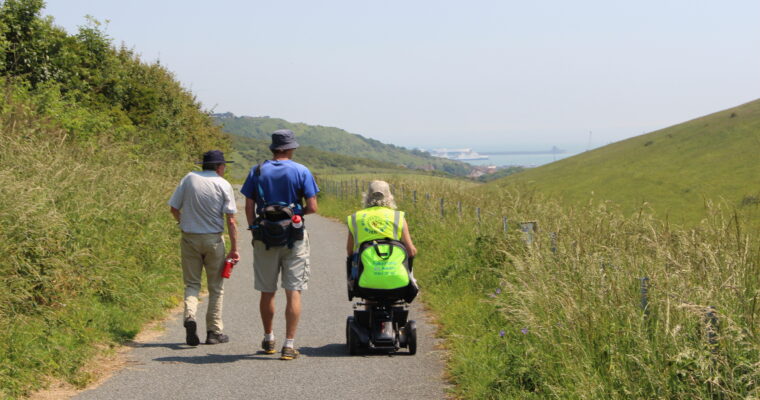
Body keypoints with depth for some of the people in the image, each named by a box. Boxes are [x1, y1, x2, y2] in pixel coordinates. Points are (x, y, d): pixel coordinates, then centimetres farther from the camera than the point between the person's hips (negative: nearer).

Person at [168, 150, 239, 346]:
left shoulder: (189, 179, 0)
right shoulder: (224, 185, -4)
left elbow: (174, 208, 1)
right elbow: (230, 220, -8)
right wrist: (234, 248, -3)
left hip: (189, 237, 1)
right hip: (213, 239, -1)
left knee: (192, 283, 10)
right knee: (215, 287, 9)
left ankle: (190, 315, -16)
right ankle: (214, 331, 11)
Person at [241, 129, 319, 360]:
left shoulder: (257, 172, 3)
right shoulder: (301, 172, -3)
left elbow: (249, 207, 0)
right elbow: (312, 207, -7)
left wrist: (253, 230, 9)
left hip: (264, 238, 2)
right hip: (294, 237, -2)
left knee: (267, 292, 13)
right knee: (293, 292, 0)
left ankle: (268, 339, 26)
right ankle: (289, 345, -5)